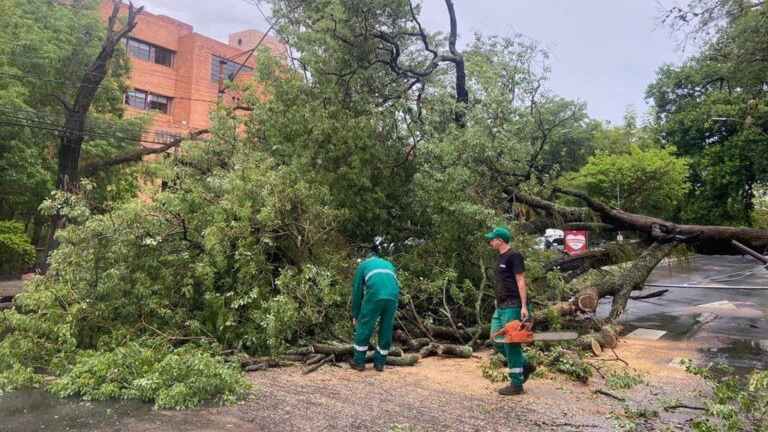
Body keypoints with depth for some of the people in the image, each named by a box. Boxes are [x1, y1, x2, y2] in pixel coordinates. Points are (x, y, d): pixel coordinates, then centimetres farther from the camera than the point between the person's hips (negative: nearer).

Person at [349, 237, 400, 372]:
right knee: (386, 329, 17)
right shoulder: (389, 265, 37)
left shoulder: (363, 265, 28)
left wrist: (355, 315, 30)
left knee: (364, 327, 12)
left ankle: (359, 362, 20)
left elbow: (357, 291, 24)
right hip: (393, 296, 3)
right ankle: (380, 363, 26)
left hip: (374, 295, -3)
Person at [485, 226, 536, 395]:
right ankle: (526, 365, 25)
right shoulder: (500, 258, 16)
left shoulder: (514, 256, -11)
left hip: (513, 307, -9)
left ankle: (516, 384, 5)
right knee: (497, 341, 9)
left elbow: (520, 281, -16)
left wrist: (524, 307, -20)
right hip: (501, 308, 9)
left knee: (511, 343, -4)